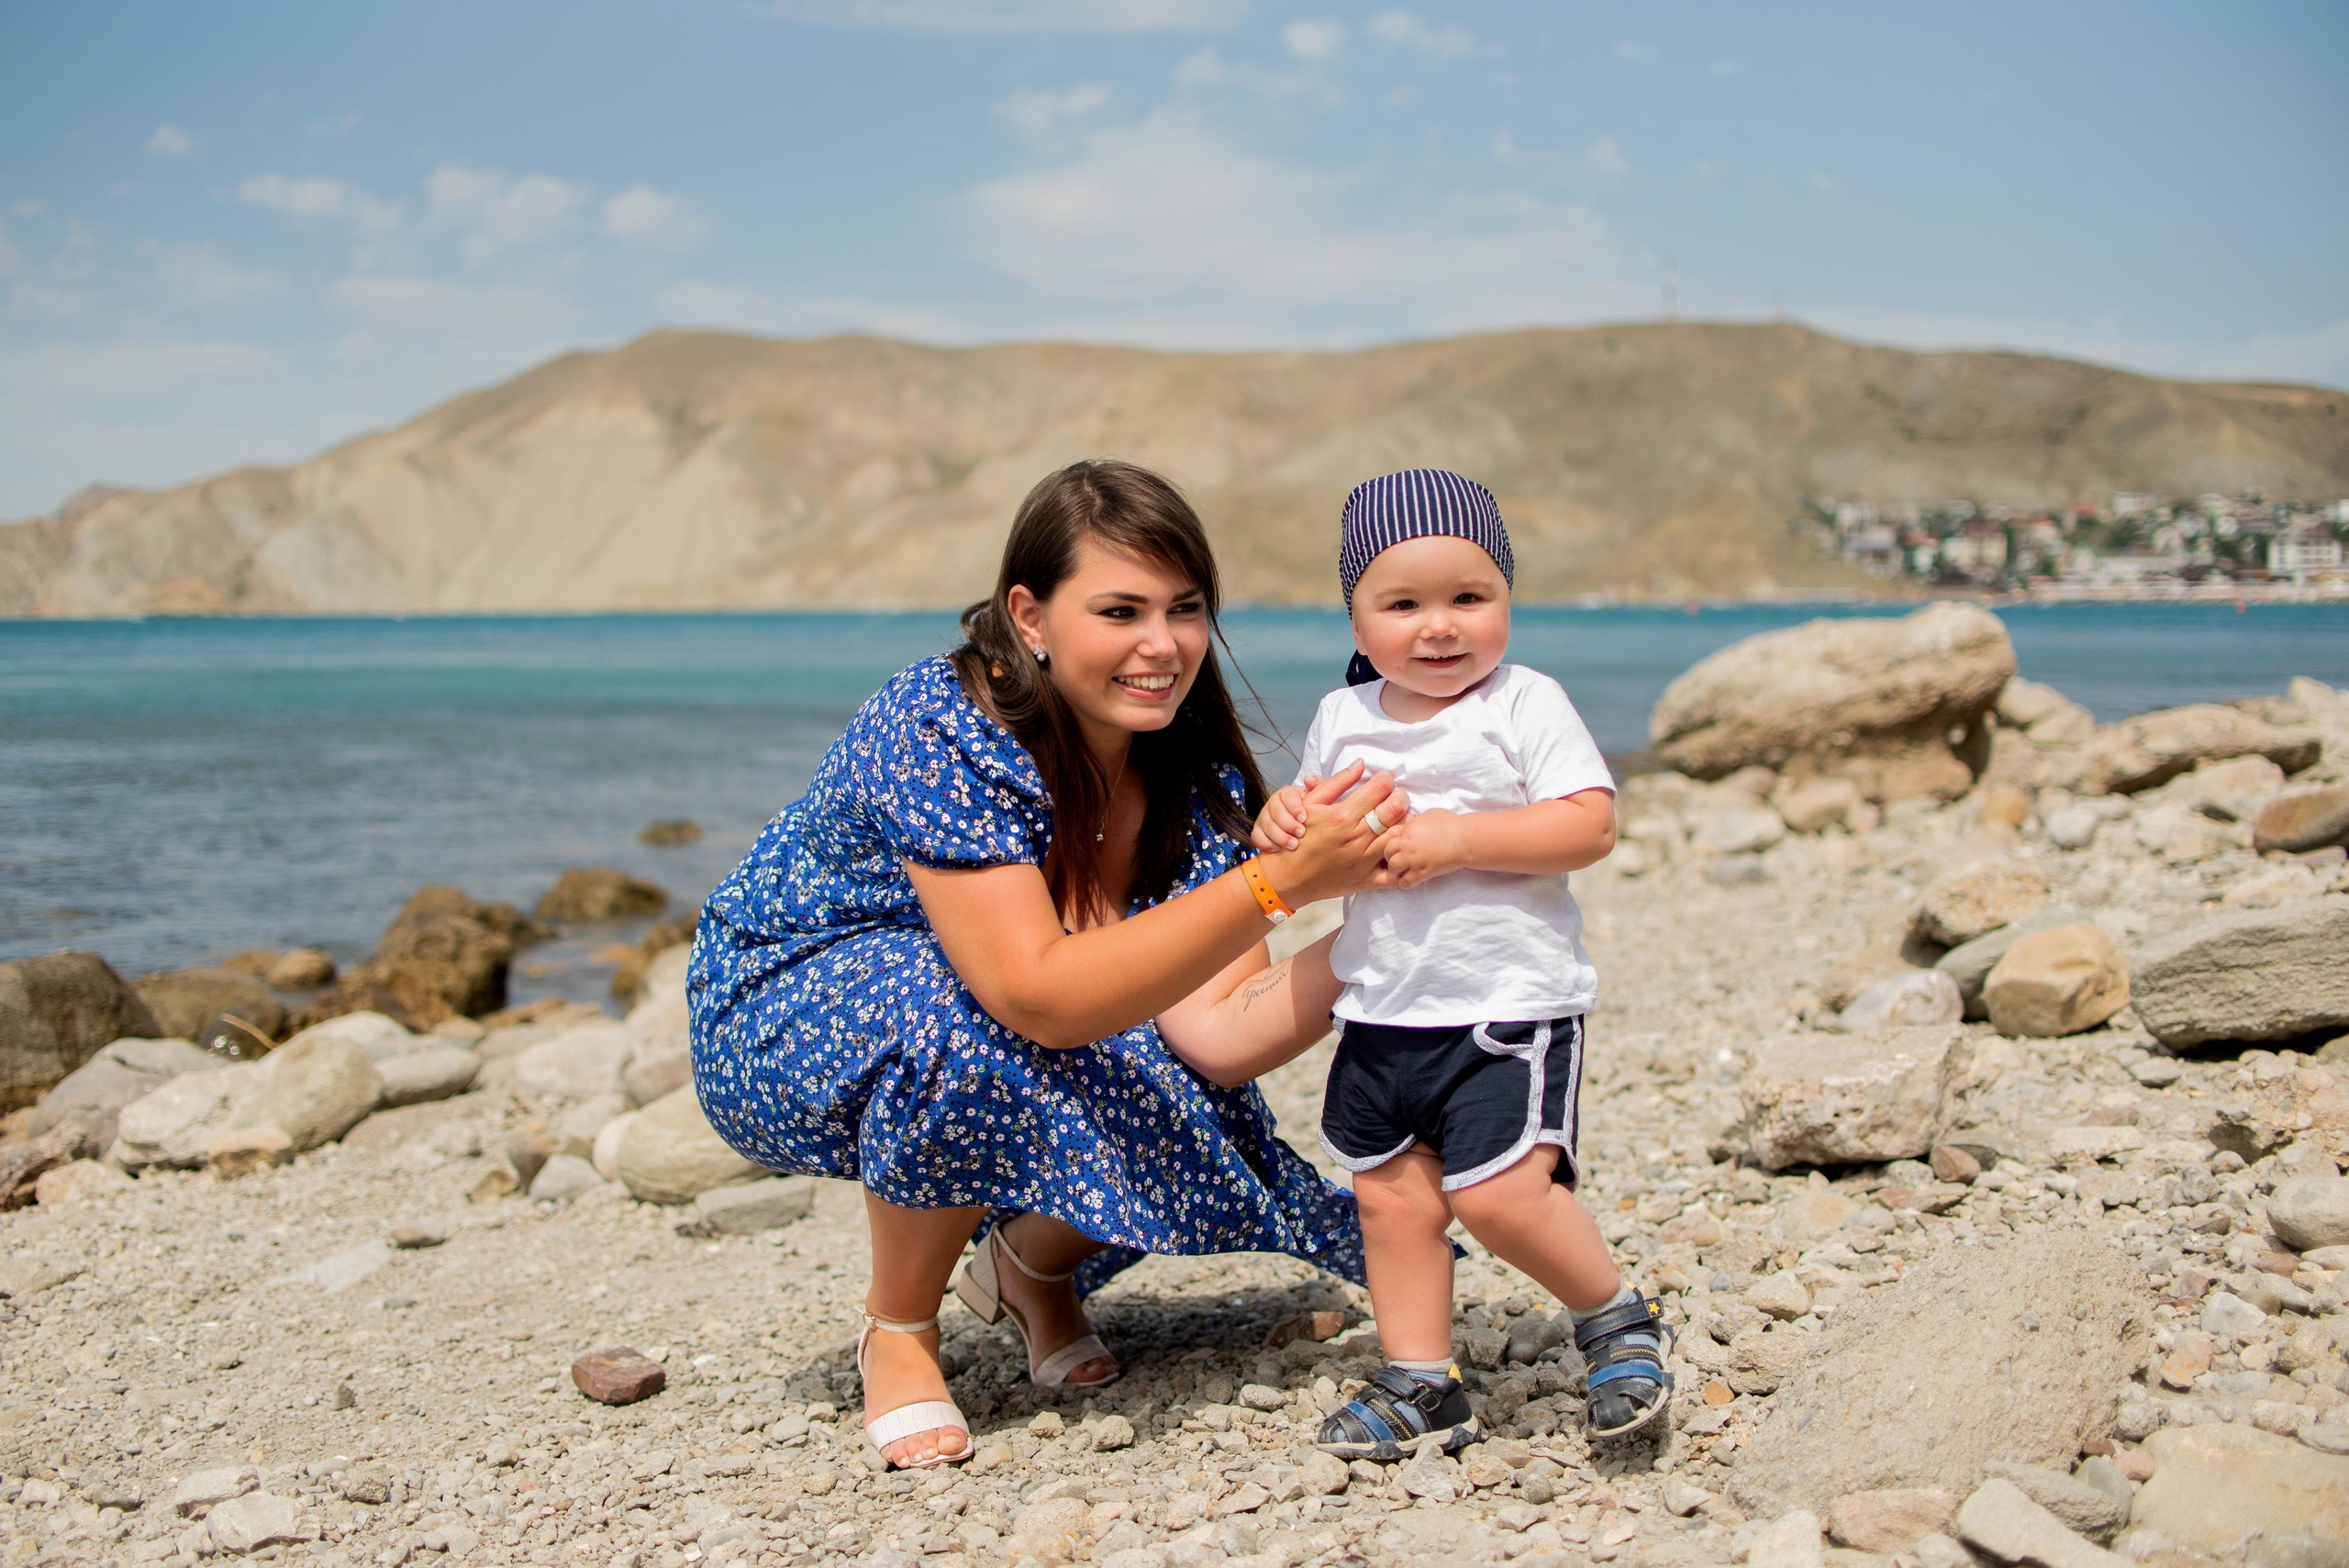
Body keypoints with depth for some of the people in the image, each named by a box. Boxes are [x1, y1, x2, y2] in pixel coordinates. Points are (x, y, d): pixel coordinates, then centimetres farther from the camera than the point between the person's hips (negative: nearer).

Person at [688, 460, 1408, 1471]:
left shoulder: (1194, 767, -14)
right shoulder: (938, 731, -31)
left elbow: (1217, 1031, -22)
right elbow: (1041, 994, -42)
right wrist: (1275, 881, -47)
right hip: (775, 1026, -5)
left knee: (1210, 1122, -20)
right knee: (959, 1014, -37)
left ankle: (1031, 1264, 12)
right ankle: (898, 1331, -11)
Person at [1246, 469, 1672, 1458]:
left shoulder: (1526, 704, -7)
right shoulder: (1342, 720, 9)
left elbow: (1591, 826, -15)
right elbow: (1324, 840, 21)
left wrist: (1458, 838, -23)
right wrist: (1287, 822, -3)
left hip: (1507, 1003, -6)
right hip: (1381, 1007, 6)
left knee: (1495, 1191, -15)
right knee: (1391, 1193, 8)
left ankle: (1617, 1317, 9)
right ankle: (1421, 1389, 21)